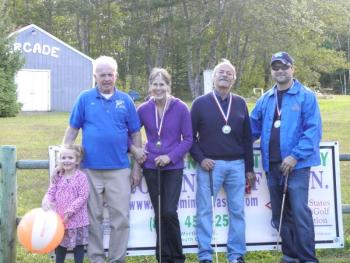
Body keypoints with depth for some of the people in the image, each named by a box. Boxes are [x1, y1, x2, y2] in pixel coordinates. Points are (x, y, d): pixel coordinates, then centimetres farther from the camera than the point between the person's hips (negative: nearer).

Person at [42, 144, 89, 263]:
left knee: (78, 244, 7)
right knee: (60, 243, 16)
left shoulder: (81, 177, -10)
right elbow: (51, 192, 3)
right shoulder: (58, 177, 4)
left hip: (76, 218, -4)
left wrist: (70, 211, -20)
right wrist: (46, 201, -19)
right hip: (59, 217, 4)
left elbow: (83, 197, -15)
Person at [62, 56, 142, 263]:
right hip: (90, 168, 0)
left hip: (120, 169, 1)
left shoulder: (125, 100, 4)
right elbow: (72, 131, 4)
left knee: (121, 217, 2)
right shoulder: (85, 99, 1)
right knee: (93, 218, 9)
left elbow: (135, 135, 7)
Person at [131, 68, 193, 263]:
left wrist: (171, 156, -14)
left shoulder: (181, 108, -7)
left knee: (169, 212, -11)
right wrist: (134, 148, -6)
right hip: (151, 167, 3)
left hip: (173, 167, -2)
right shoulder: (144, 109, 0)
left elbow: (188, 139, -5)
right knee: (159, 214, 7)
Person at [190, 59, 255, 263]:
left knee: (237, 211, 6)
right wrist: (200, 158, -10)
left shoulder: (240, 103, 10)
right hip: (209, 164, -2)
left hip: (237, 165, 3)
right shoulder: (201, 103, 3)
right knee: (205, 211, 0)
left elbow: (247, 138, 11)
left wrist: (249, 168, 8)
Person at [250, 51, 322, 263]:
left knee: (299, 211, -10)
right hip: (273, 165, 6)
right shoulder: (265, 99, 13)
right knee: (279, 213, 11)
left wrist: (295, 156, -18)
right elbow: (253, 128, 15)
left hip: (297, 164, -6)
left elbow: (314, 129, -11)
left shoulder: (306, 96, -3)